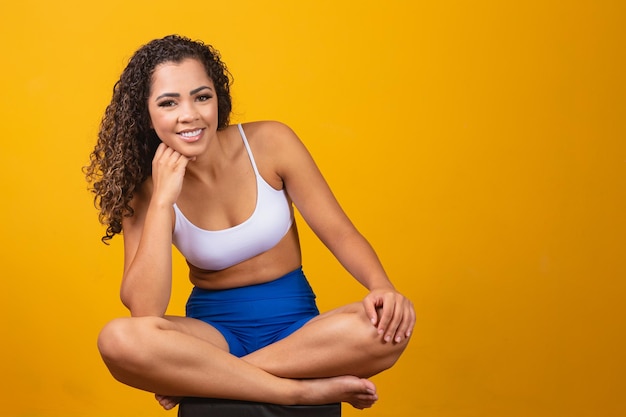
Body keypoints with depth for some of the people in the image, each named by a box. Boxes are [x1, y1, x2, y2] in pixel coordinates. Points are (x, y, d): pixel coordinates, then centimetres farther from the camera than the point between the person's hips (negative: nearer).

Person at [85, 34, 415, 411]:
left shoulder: (269, 143, -7)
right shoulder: (145, 189, -7)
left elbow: (338, 231, -4)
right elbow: (143, 311, -19)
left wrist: (382, 287, -24)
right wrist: (162, 200, -22)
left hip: (295, 323, 1)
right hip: (213, 329, -1)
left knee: (389, 327, -31)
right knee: (118, 340, -32)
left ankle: (199, 379, -20)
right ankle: (304, 389, -25)